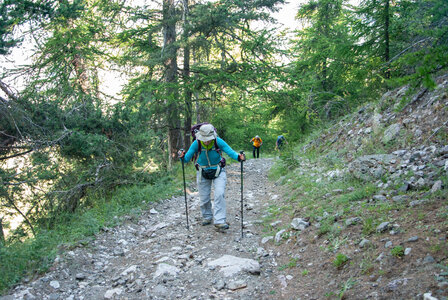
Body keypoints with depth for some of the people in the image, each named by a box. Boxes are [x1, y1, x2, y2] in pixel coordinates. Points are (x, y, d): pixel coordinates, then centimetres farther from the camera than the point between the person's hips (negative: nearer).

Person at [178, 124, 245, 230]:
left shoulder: (218, 141, -22)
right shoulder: (196, 143, -20)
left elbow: (230, 151, -22)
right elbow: (187, 158, -16)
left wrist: (238, 157, -40)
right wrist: (182, 157, -38)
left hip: (218, 171, -1)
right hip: (203, 173, 1)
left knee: (219, 194, -16)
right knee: (204, 198, 9)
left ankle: (219, 221, -14)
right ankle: (207, 217, 34)